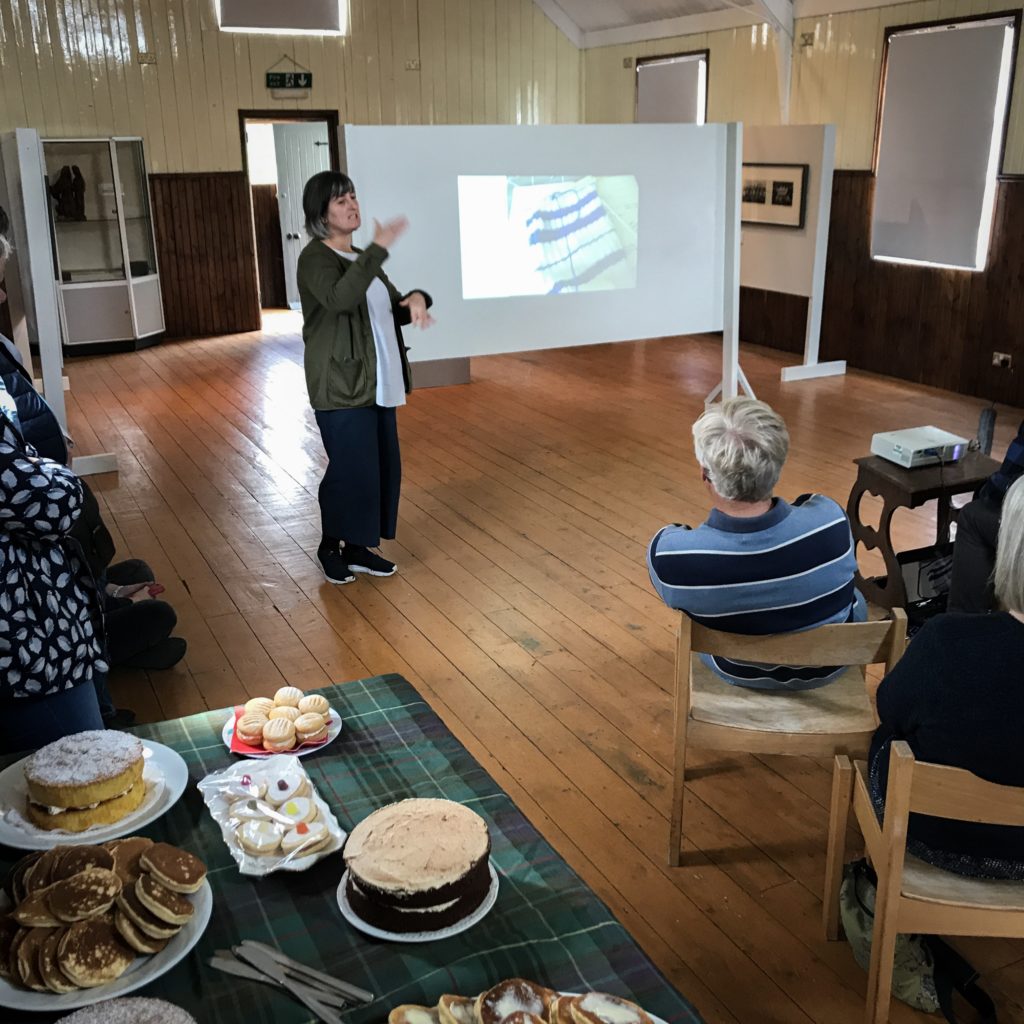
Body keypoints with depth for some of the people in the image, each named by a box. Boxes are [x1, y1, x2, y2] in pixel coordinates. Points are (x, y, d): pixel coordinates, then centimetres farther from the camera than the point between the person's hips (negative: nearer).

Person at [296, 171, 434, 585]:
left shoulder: (360, 259, 16)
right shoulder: (315, 259, -10)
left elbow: (394, 309, 19)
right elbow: (339, 298, -31)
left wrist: (416, 299, -4)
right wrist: (379, 248, -33)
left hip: (376, 382, 8)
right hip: (341, 386, -8)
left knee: (383, 465, 10)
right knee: (351, 468, -4)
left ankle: (357, 547, 22)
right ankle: (331, 546, 17)